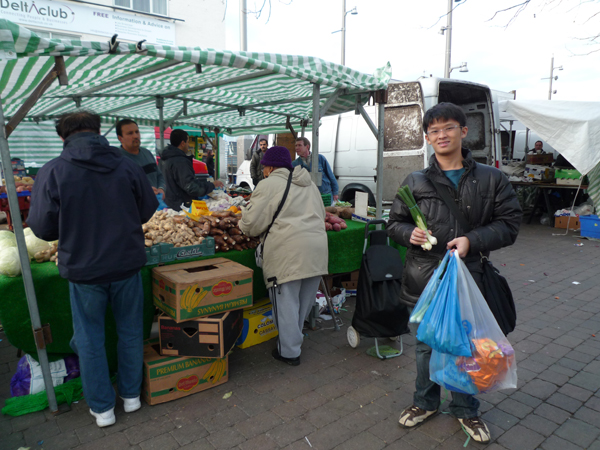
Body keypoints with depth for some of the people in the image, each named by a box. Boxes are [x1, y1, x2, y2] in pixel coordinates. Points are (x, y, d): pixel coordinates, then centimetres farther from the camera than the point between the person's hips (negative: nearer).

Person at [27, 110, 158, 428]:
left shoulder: (52, 172, -13)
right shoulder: (128, 166, -7)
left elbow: (43, 228, -9)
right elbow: (147, 211, 2)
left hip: (83, 269, -1)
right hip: (127, 264, 2)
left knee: (89, 340, 16)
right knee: (130, 331, 19)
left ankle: (102, 408, 29)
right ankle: (131, 395, 35)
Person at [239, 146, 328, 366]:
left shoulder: (269, 184, -3)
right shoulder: (309, 184, 20)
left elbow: (251, 223, -6)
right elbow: (321, 215, 25)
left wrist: (243, 225, 15)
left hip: (288, 251, -7)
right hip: (317, 248, 8)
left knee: (286, 302, 4)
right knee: (305, 300, 19)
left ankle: (289, 351, 14)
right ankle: (294, 337, 36)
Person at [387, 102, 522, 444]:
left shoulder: (491, 179, 0)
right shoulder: (415, 182, 2)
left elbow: (509, 223, 0)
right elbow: (395, 223, 8)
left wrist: (473, 240, -16)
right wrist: (409, 233, -14)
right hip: (425, 279, 1)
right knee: (427, 345, 17)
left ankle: (466, 409, 40)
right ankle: (426, 402, 41)